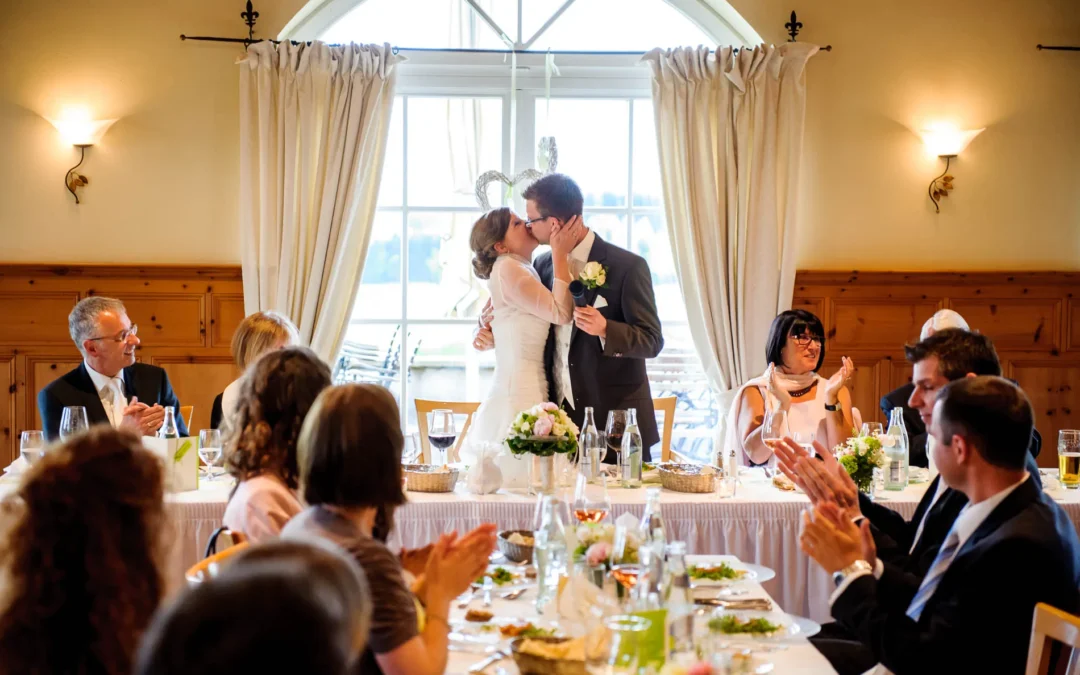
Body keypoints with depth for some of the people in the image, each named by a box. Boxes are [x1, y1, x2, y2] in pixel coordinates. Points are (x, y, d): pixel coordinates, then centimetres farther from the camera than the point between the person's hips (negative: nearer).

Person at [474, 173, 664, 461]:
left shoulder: (628, 266, -11)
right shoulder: (543, 265, 9)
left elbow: (652, 341, -11)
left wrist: (605, 329, -28)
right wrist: (494, 336, 3)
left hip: (615, 420, -5)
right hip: (560, 419, 5)